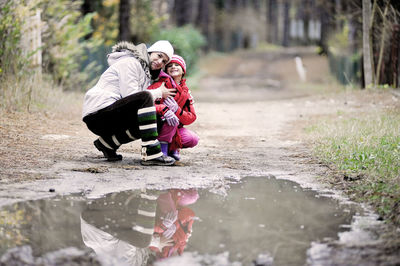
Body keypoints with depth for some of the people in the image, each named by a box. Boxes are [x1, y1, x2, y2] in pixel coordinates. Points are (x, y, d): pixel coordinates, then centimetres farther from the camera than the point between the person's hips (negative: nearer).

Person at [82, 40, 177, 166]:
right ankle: (151, 154, -29)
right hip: (98, 113, -10)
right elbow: (130, 97, -17)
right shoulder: (130, 63, -7)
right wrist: (159, 92, -7)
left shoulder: (146, 73, 22)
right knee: (145, 97, -25)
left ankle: (106, 143, 11)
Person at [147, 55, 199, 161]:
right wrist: (164, 110, -41)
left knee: (193, 139, -17)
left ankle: (171, 148, 10)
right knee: (171, 117, -35)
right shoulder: (161, 84, -11)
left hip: (174, 130, 6)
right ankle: (162, 146, -17)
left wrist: (177, 110, -24)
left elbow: (191, 118, -2)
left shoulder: (185, 93, 8)